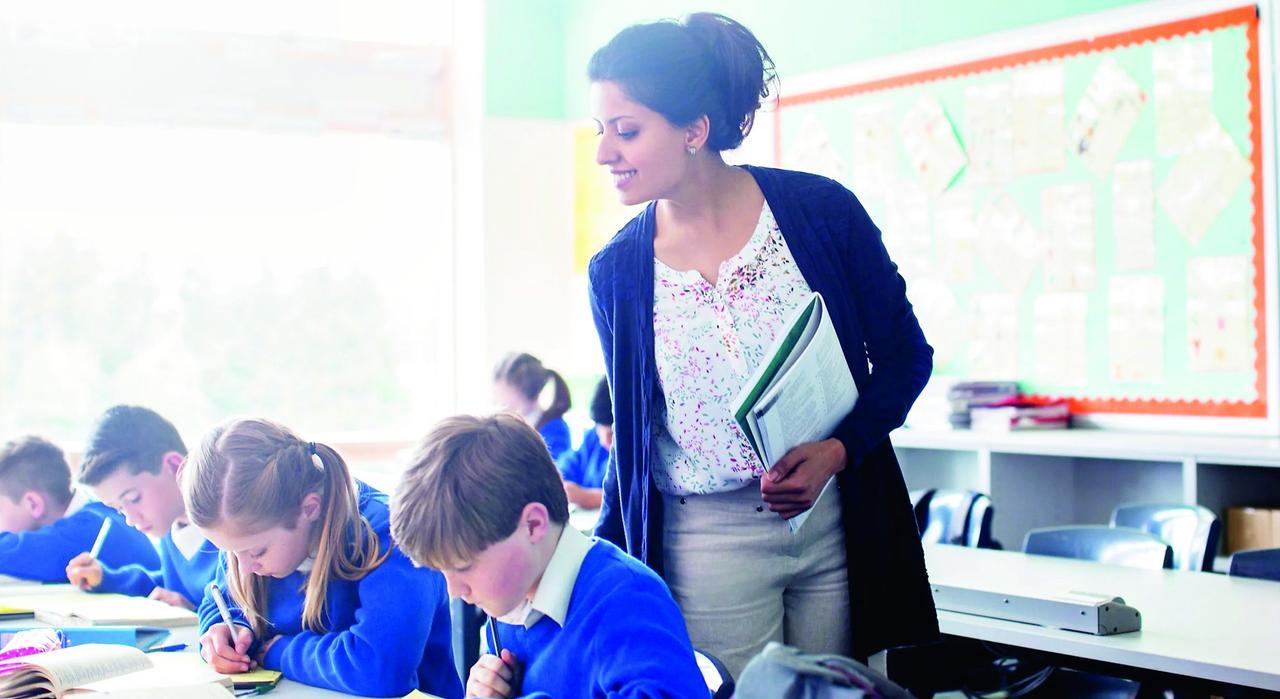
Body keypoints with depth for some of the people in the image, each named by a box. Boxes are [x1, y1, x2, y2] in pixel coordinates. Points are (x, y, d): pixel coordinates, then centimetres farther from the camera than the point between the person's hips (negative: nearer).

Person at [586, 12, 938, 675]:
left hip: (840, 523, 0)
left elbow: (906, 356, 1)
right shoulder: (615, 272, -1)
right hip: (705, 543, 1)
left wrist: (837, 451, -15)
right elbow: (631, 435, 9)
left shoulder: (820, 210, -6)